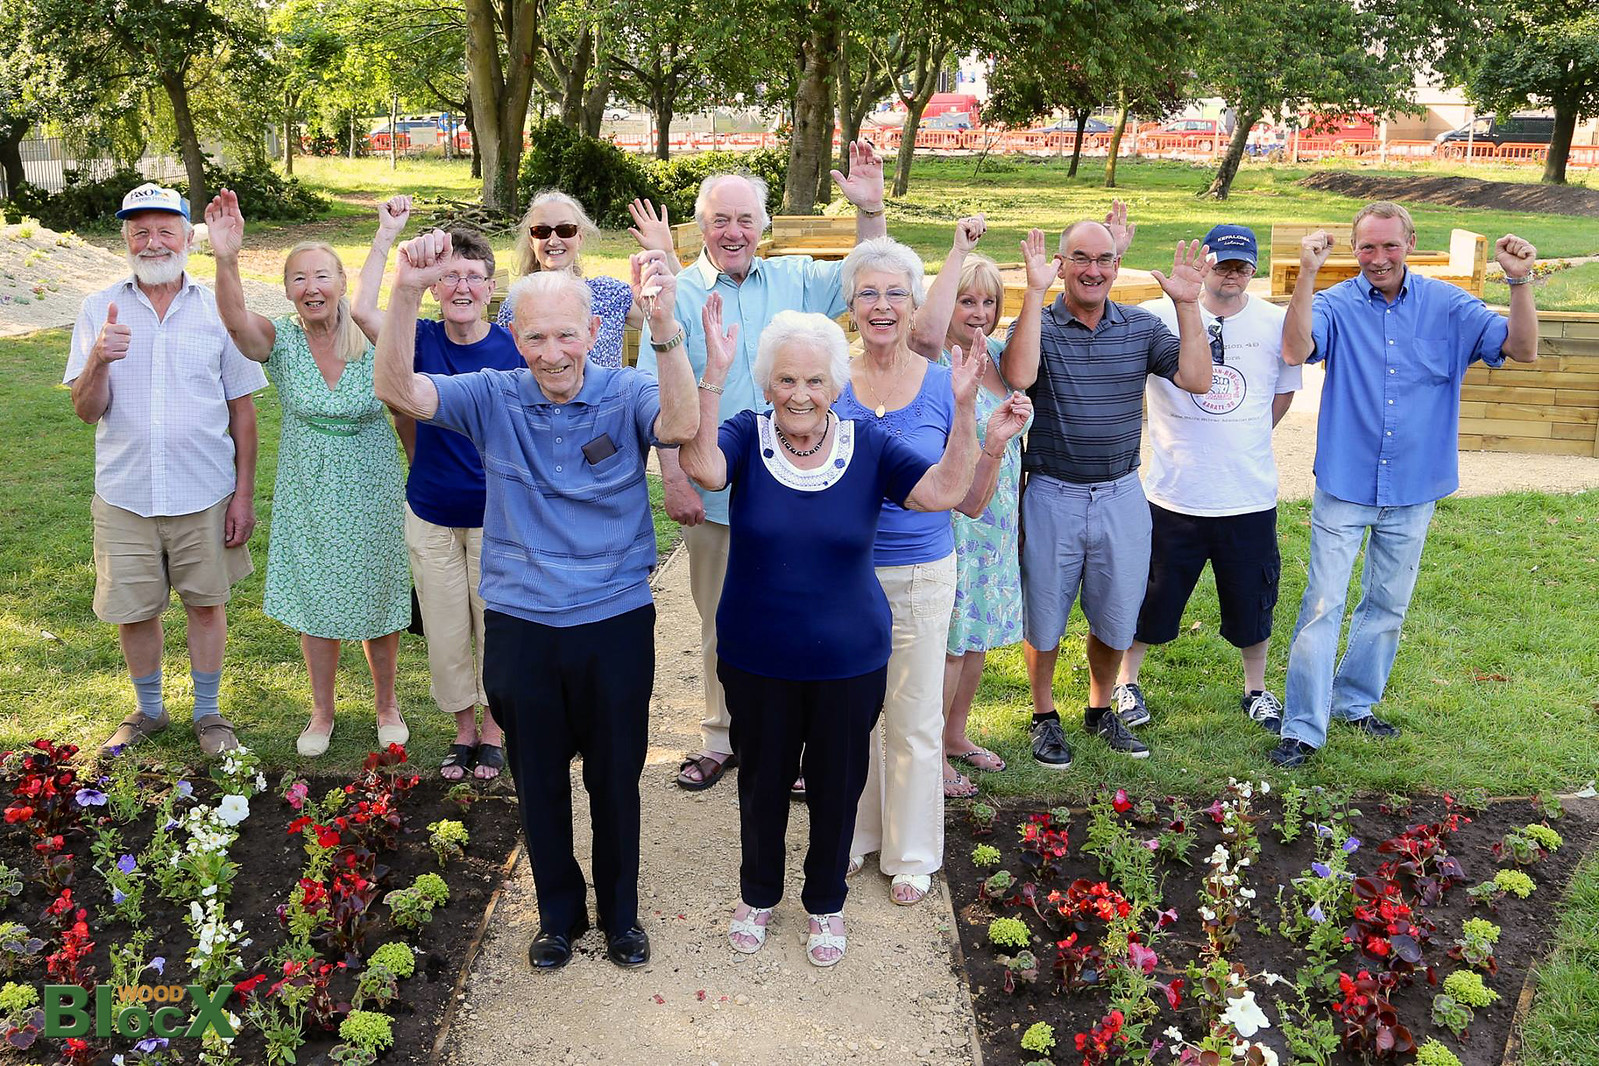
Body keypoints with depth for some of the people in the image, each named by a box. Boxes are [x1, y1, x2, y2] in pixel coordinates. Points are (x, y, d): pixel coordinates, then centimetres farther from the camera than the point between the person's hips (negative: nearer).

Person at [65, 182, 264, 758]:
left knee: (206, 601, 10)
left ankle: (207, 713, 29)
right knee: (130, 609, 11)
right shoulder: (99, 311, 0)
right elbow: (86, 410, -3)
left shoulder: (218, 310, -2)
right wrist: (98, 359, -24)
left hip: (205, 493, -1)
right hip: (124, 494, 1)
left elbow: (242, 409, 1)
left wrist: (244, 493, -2)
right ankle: (148, 710, 34)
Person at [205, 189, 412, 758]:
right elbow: (236, 320, -33)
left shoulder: (373, 340, -10)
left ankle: (386, 703, 35)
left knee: (379, 603, 12)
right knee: (315, 605, 13)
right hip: (307, 494, 1)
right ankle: (322, 713, 33)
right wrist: (226, 260, -51)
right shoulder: (280, 341, -10)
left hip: (372, 492, 0)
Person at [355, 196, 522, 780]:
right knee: (445, 630, 12)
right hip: (430, 516, 2)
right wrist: (387, 233, -18)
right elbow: (362, 309, -20)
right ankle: (463, 731, 31)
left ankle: (492, 731, 30)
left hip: (495, 516, -2)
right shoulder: (422, 339, -4)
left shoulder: (514, 350, -9)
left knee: (493, 626, 10)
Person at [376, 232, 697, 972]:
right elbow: (398, 391, -17)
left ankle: (620, 912, 38)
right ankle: (558, 912, 39)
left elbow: (683, 425, -31)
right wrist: (407, 292, -34)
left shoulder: (626, 395, -10)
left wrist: (663, 326, -47)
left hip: (616, 625, -1)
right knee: (539, 784, 17)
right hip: (519, 628, 2)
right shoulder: (495, 399, -4)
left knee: (616, 780, 15)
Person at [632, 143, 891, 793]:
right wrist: (673, 480, -14)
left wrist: (870, 209, -2)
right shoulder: (678, 294, -2)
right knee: (721, 626, 12)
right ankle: (721, 739, 29)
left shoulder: (794, 280, 5)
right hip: (712, 496, -1)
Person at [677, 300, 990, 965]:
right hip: (755, 660, 0)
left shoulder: (869, 444, -9)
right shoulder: (747, 436, -10)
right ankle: (758, 895, 44)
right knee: (762, 781, 19)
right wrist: (713, 377, -42)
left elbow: (944, 491, -20)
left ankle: (826, 903, 41)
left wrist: (963, 409, -32)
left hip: (849, 661, 0)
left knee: (837, 784, 17)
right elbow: (703, 466, -32)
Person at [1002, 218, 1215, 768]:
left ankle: (1100, 710, 38)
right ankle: (1044, 718, 32)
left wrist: (1187, 305, -17)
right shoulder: (1039, 324, -7)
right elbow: (1019, 376, -29)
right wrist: (1035, 292, -28)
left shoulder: (1142, 326, 2)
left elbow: (1197, 379, -9)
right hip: (1052, 496, -3)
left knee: (1116, 619, 15)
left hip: (1121, 496, 3)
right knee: (1044, 618, 11)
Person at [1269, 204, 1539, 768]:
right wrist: (1307, 275, -33)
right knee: (1322, 605, -5)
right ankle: (1303, 728, 3)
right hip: (1344, 487, -3)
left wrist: (1520, 281, -19)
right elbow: (1295, 351, -27)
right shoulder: (1337, 304, -9)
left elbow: (1523, 349, -5)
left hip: (1413, 490, 3)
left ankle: (1355, 702, 35)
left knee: (1387, 606, 16)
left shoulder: (1447, 307, -1)